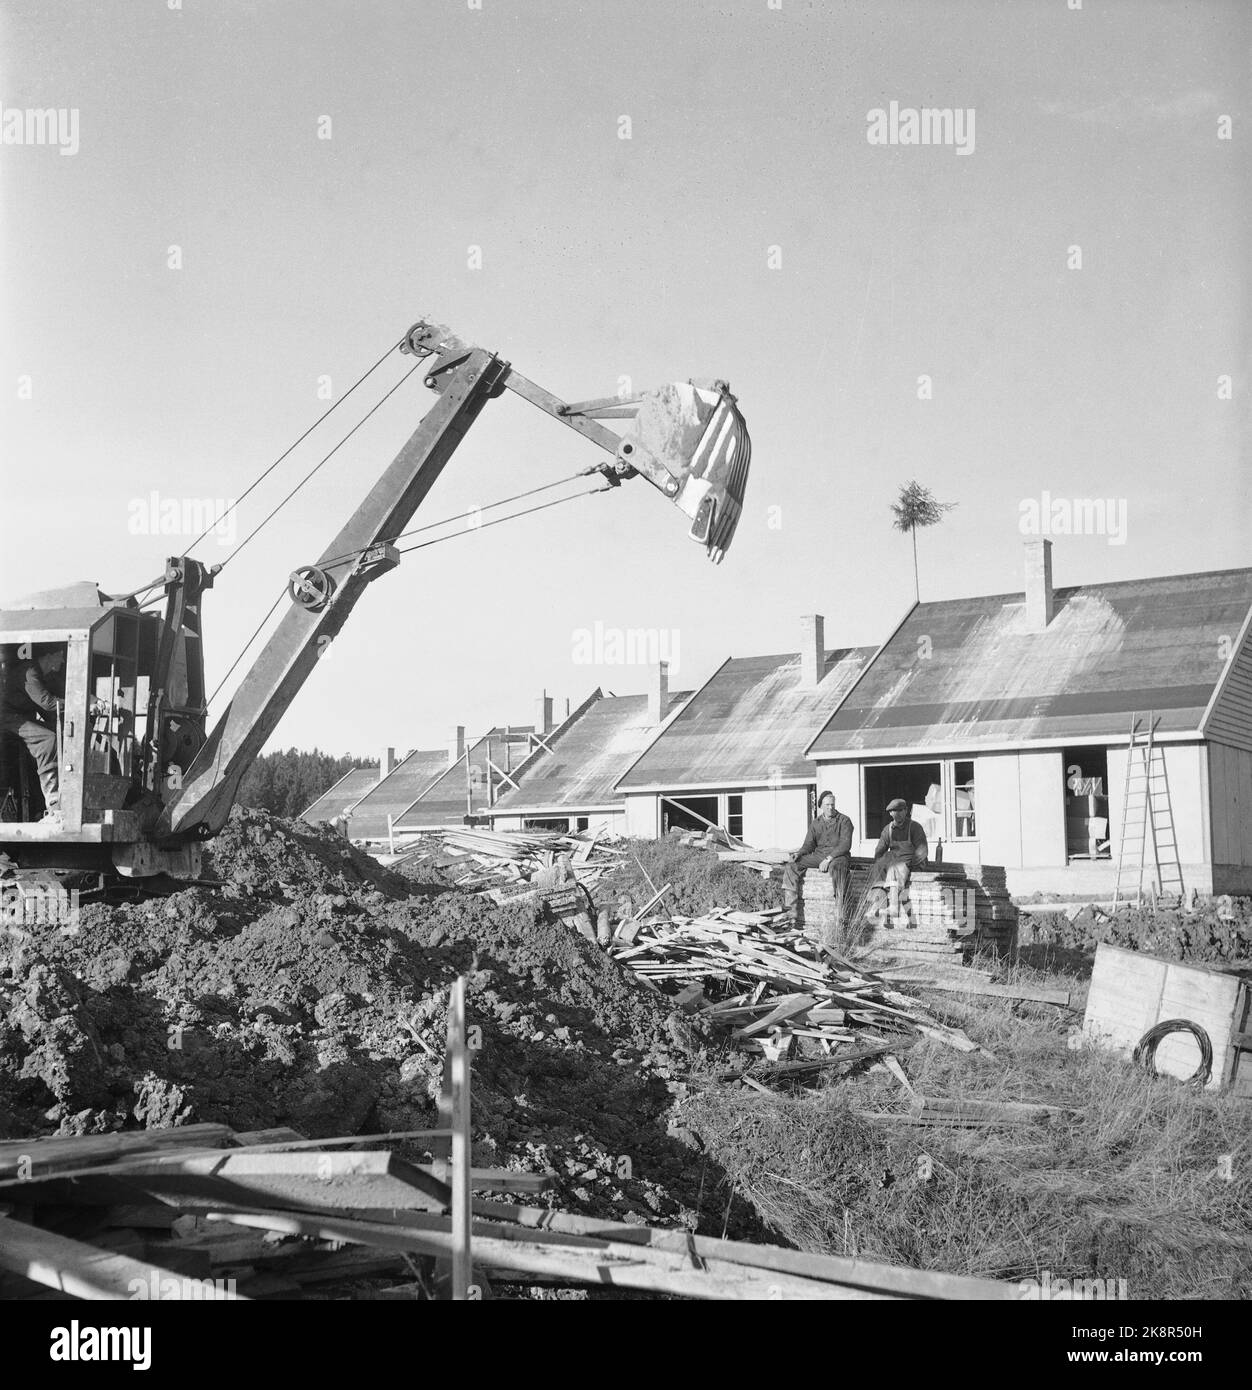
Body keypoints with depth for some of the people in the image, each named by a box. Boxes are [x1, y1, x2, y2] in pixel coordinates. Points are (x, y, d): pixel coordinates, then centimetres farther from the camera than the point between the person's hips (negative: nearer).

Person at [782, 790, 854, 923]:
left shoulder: (844, 821, 0)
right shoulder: (816, 824, 16)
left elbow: (845, 845, -11)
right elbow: (809, 844, 13)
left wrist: (828, 859, -22)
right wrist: (798, 854, -10)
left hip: (838, 856, -5)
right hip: (818, 856, 5)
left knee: (836, 868, -42)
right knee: (792, 865, -16)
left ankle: (842, 915, -44)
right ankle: (790, 909, -20)